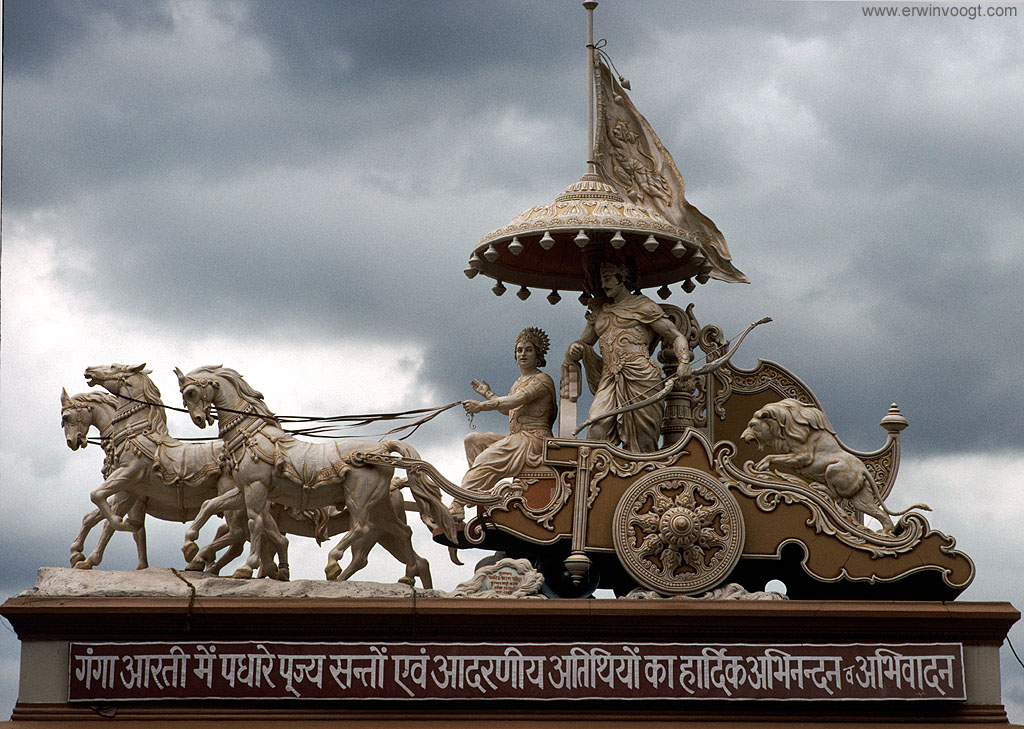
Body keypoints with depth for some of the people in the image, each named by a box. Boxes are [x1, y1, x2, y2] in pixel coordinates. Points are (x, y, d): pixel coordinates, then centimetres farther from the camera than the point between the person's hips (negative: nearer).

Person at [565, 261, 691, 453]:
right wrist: (575, 348, 7)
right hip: (609, 379, 4)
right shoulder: (599, 311, 26)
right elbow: (584, 342, 33)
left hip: (640, 377, -4)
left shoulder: (643, 306, 9)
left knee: (641, 442, -8)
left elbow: (676, 337, 7)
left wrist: (684, 363, -13)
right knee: (597, 429, -21)